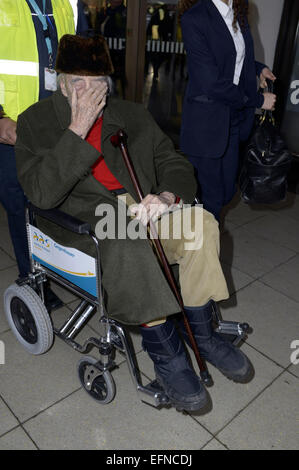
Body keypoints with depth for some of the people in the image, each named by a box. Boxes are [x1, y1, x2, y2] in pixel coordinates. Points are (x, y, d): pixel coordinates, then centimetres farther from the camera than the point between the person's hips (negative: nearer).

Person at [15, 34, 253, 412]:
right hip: (82, 216, -4)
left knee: (202, 223, -20)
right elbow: (43, 193, -15)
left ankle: (202, 335, -5)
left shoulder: (132, 115, 12)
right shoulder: (35, 122, 0)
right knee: (128, 242, -36)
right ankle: (165, 353, -18)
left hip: (138, 204, 5)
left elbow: (174, 164, 8)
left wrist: (166, 196, -16)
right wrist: (78, 130, -20)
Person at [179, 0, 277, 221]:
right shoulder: (194, 18, -16)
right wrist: (258, 100, -11)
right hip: (206, 122, -7)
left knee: (227, 191, 15)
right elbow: (212, 83, -20)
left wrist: (258, 67, 10)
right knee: (210, 196, 3)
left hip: (234, 118, 7)